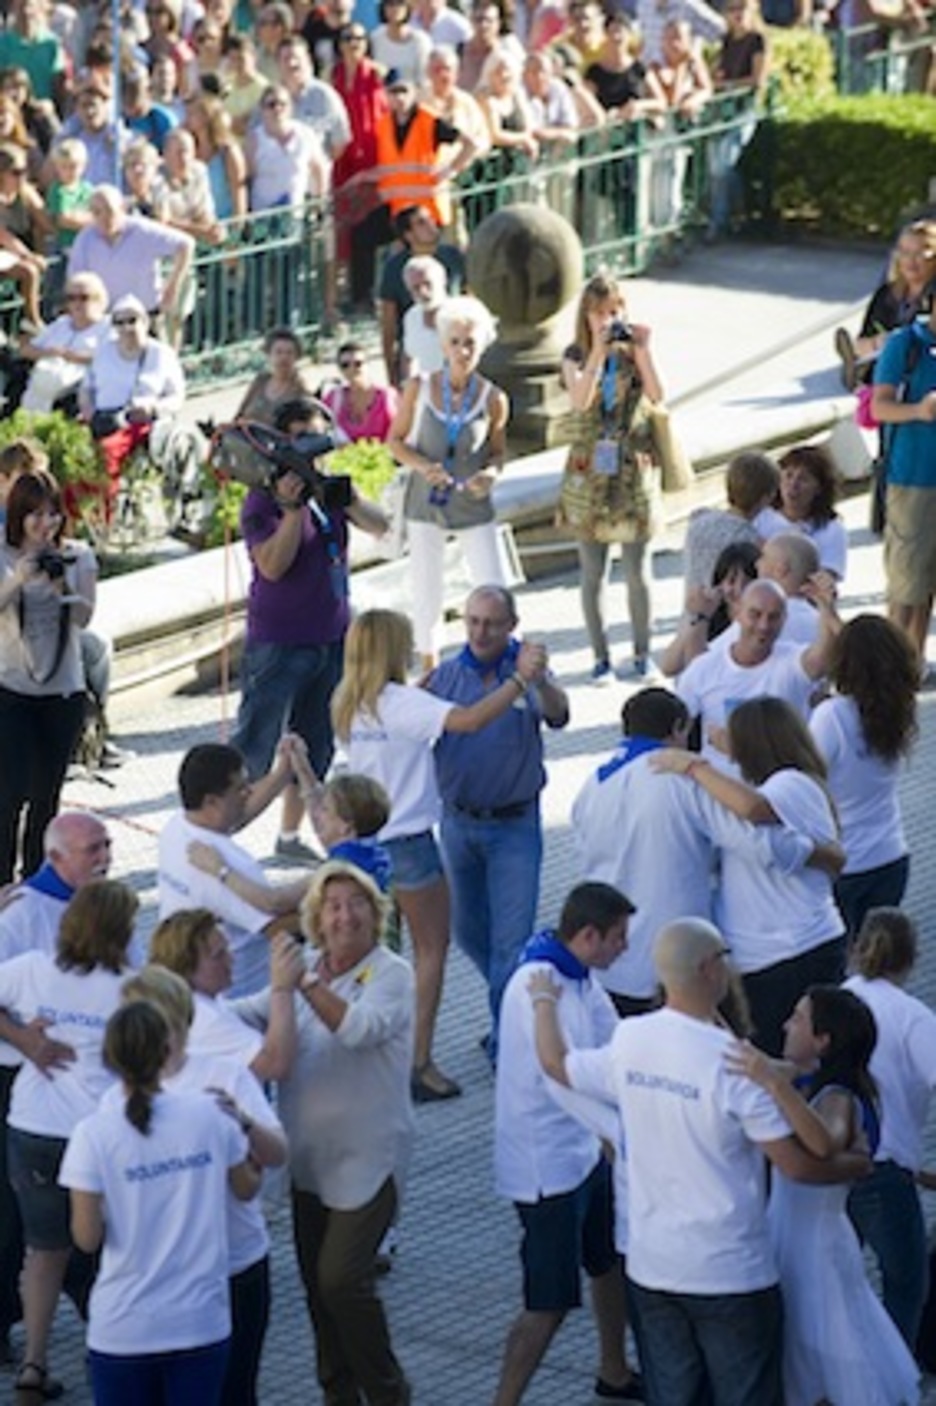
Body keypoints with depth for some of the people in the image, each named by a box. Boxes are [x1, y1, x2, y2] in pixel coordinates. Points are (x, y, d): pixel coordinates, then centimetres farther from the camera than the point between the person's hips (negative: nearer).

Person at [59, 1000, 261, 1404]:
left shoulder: (94, 1134, -13)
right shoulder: (210, 1116, -6)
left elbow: (87, 1237, -11)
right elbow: (246, 1189, 13)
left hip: (124, 1330, -2)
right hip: (201, 1321, 2)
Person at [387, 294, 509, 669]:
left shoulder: (493, 399, -7)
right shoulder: (419, 389, -6)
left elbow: (498, 451, 7)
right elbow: (395, 439, 3)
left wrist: (491, 473, -15)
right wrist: (422, 465, -16)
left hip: (474, 506, 0)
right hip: (426, 501, 0)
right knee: (426, 593, 8)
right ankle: (429, 672, 24)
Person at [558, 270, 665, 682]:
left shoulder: (632, 350, 0)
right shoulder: (576, 355, 0)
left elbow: (656, 396, -13)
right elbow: (580, 400, -18)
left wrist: (643, 351, -21)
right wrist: (598, 353, -25)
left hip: (632, 467, 0)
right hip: (588, 470, 0)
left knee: (636, 567, 3)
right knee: (592, 571, 4)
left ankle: (642, 653, 15)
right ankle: (600, 656, 13)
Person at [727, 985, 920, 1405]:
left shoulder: (838, 1100, -24)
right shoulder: (801, 1081, 1)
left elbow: (824, 1144, -47)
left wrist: (775, 1084, -58)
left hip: (816, 1248, -8)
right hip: (785, 1235, 9)